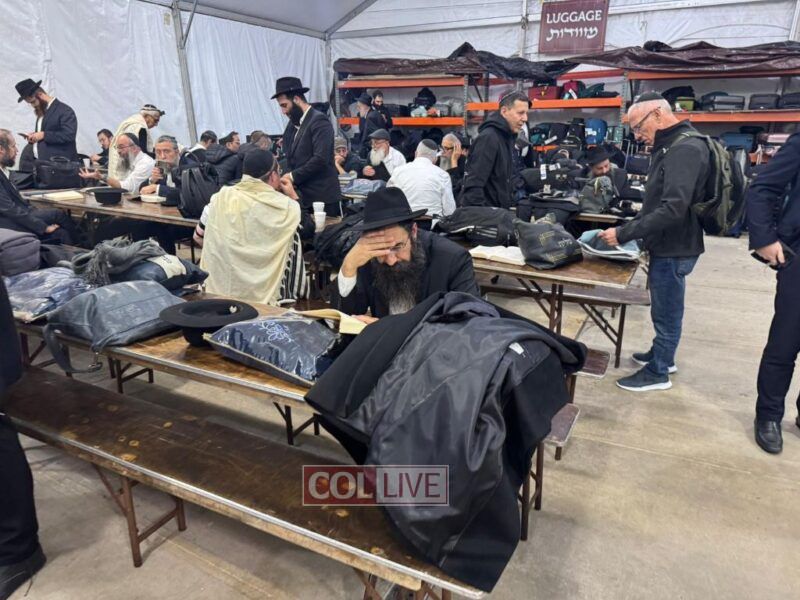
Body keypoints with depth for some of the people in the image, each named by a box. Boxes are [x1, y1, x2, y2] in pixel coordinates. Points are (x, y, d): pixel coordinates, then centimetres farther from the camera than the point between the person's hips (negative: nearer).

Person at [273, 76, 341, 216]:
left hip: (323, 197, -7)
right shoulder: (293, 124, 15)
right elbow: (291, 158, 17)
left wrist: (293, 176, -14)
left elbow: (320, 159, -19)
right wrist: (288, 177, -3)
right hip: (302, 198, 7)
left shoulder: (319, 121, -9)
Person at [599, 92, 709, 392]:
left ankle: (658, 372, 18)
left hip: (673, 249, -10)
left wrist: (623, 234, -26)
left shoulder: (686, 149, -21)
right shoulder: (672, 146, 11)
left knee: (666, 312, 4)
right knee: (664, 309, 22)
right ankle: (662, 355, 39)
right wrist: (631, 229, 10)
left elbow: (673, 209, -30)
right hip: (667, 244, 10)